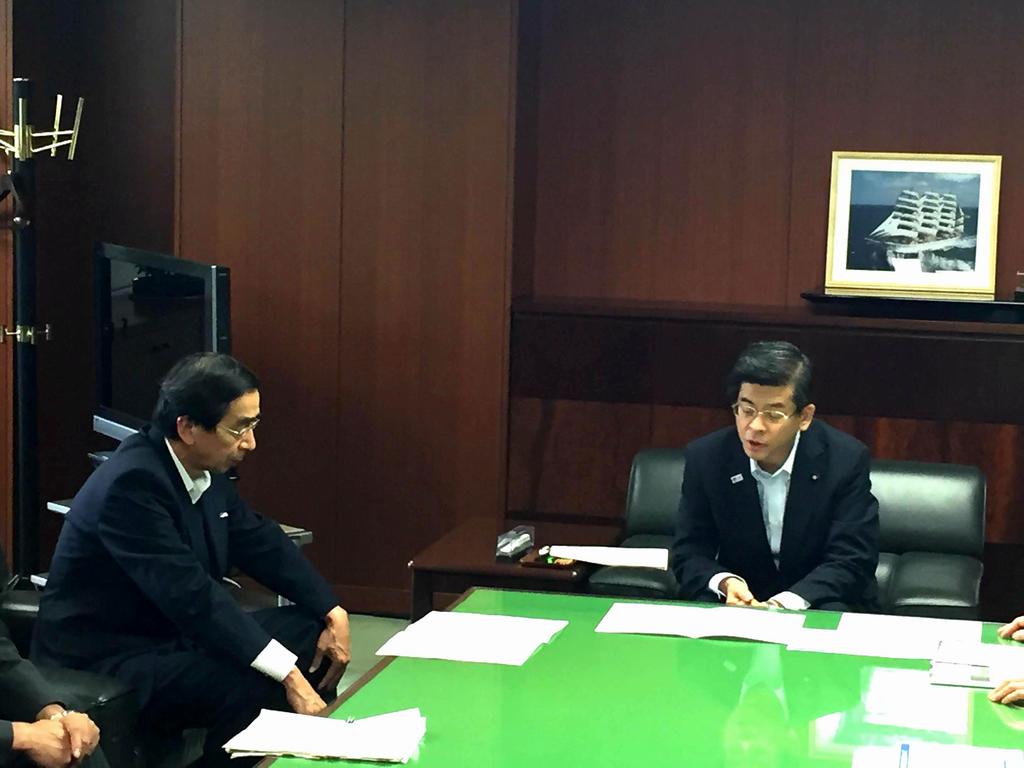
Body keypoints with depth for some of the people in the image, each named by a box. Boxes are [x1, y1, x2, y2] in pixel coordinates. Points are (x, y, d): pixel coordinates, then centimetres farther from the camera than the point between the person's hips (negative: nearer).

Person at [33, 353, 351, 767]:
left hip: (172, 632, 9)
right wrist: (287, 675, -35)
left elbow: (261, 542, 10)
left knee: (312, 634, 4)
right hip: (107, 659, -9)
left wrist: (332, 612, -3)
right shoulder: (132, 483, -27)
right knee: (254, 687, -30)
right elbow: (191, 594, -33)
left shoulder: (205, 468, -1)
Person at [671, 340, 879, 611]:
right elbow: (689, 555, -2)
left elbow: (851, 561, -13)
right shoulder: (704, 458, -6)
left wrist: (786, 603, -29)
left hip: (821, 602, 0)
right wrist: (723, 583, -26)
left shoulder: (847, 460, -11)